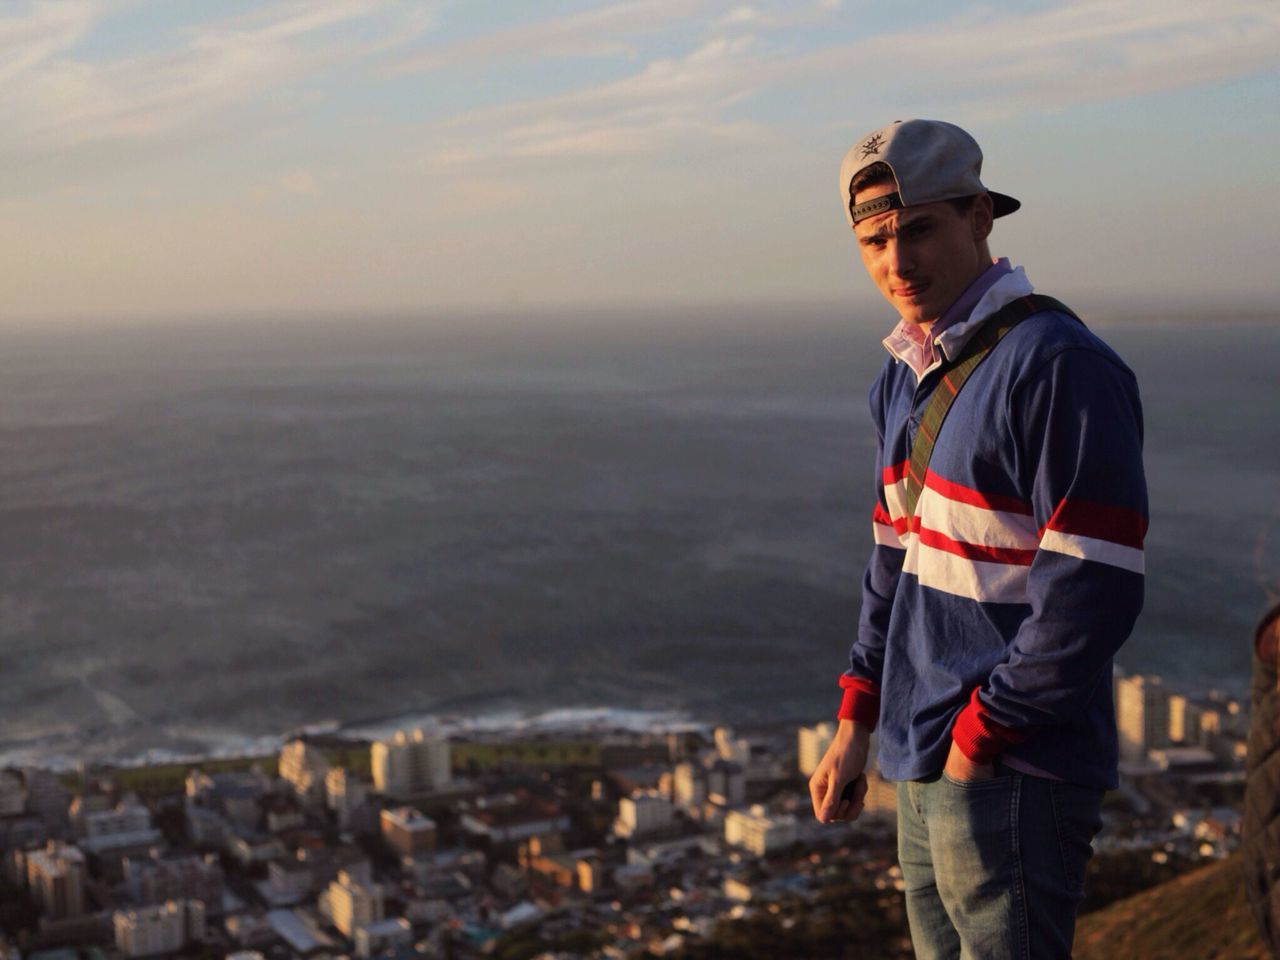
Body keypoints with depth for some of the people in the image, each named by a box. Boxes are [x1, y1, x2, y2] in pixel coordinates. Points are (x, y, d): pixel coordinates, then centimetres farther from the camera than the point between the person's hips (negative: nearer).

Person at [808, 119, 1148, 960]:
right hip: (927, 766, 9)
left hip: (1013, 775, -8)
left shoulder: (1059, 366, -17)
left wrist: (979, 734, -15)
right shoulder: (907, 374, 11)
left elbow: (1093, 593, -21)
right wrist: (857, 722, 13)